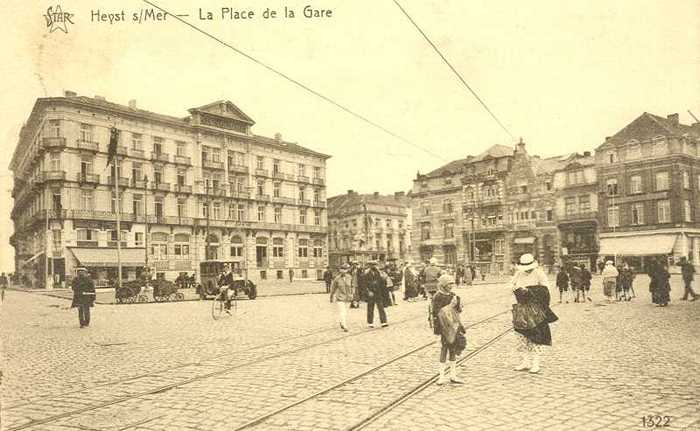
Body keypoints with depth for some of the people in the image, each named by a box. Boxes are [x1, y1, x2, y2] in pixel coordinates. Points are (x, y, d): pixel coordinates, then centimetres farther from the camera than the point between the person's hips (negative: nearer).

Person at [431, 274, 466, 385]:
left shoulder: (452, 295, 10)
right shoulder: (437, 297, -11)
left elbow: (459, 310, 12)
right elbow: (437, 312, -19)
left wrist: (458, 303, -8)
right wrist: (450, 306, -23)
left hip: (454, 325, 7)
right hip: (444, 326, -7)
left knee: (453, 349, 12)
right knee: (445, 348, -6)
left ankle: (453, 375, 22)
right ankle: (442, 376, 4)